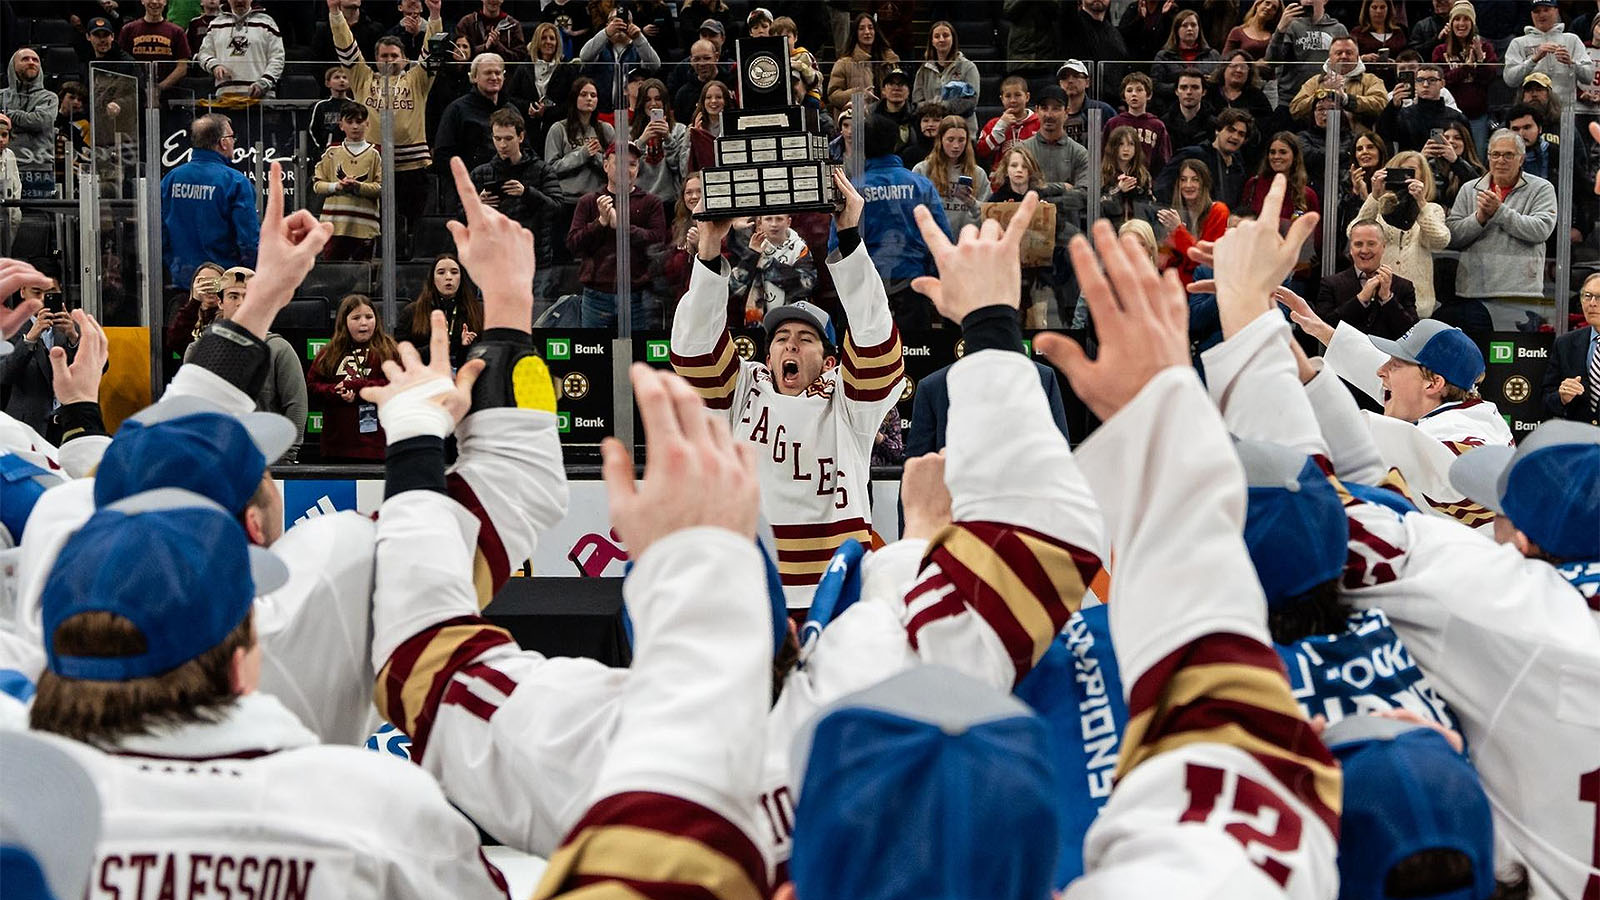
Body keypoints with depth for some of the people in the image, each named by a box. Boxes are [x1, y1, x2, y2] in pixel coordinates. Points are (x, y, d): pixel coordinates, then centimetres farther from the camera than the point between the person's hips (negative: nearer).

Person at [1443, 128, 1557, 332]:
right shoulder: (1469, 190, 15)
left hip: (1519, 292, -3)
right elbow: (1452, 236, 6)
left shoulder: (1541, 189, 6)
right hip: (1472, 292, 3)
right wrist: (1480, 217, -10)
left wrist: (1499, 211, -10)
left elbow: (1541, 229, -10)